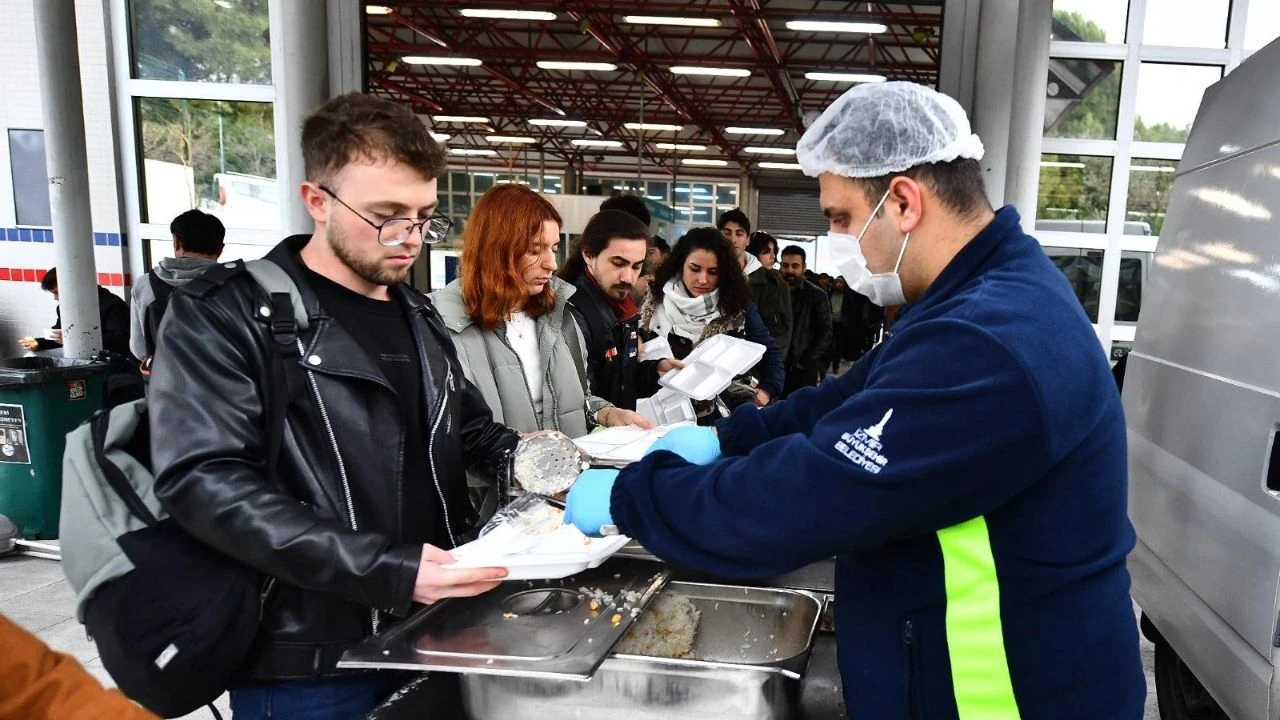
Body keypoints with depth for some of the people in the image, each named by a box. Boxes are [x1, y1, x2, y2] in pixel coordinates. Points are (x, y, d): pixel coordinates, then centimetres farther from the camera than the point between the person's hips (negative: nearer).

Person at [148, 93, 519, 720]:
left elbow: (469, 429, 21)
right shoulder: (221, 316, -10)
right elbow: (206, 481, -21)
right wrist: (390, 571, -28)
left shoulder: (418, 315, 11)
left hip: (432, 632, 7)